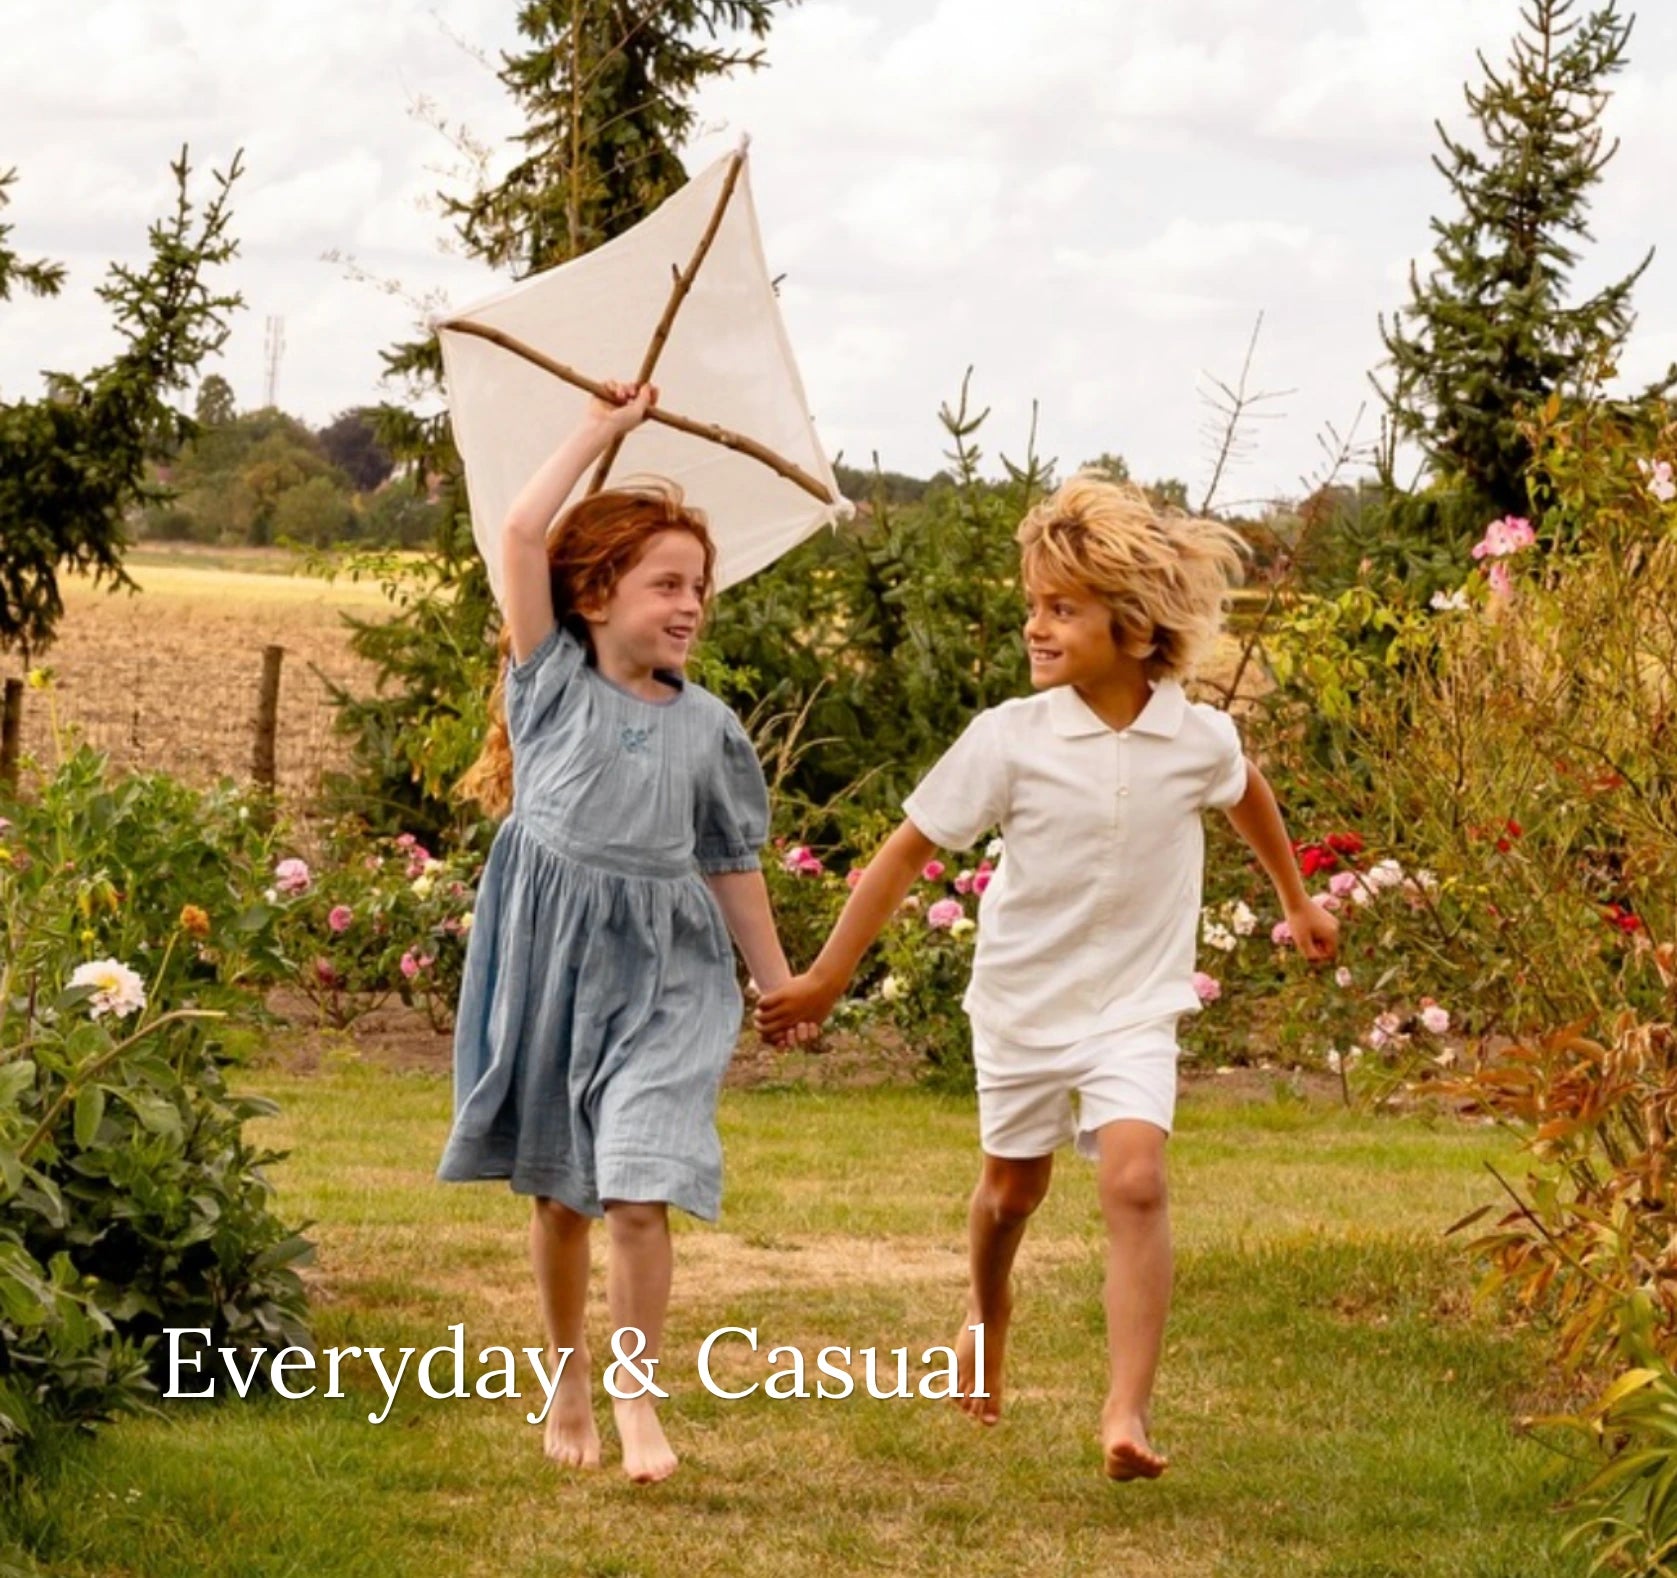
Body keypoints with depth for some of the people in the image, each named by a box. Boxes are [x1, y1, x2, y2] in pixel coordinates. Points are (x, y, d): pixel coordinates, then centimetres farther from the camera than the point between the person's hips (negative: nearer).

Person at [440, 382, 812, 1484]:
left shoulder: (707, 726, 6)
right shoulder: (552, 682, 1)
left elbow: (733, 864, 14)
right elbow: (524, 534, -8)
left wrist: (782, 983, 14)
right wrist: (602, 431, -3)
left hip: (665, 973, 0)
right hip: (548, 949, 0)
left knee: (640, 1192, -13)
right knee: (559, 1192, 11)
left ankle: (638, 1396, 0)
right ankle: (570, 1380, 29)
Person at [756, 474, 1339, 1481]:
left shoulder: (1201, 739, -10)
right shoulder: (1011, 739, -16)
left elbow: (1248, 793, 15)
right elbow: (910, 849, -10)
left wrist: (1298, 902, 27)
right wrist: (828, 977, -8)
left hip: (1135, 1008, 0)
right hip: (1024, 1000, 0)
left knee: (1136, 1178, -20)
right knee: (1012, 1189, 18)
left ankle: (1129, 1410, -22)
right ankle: (987, 1317, 50)